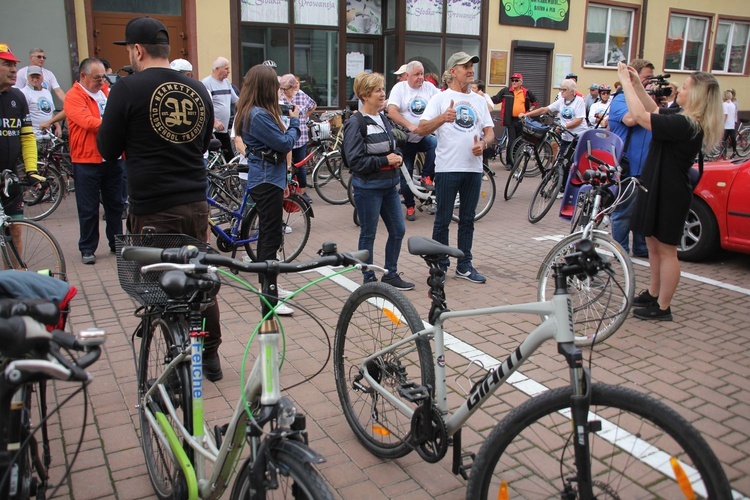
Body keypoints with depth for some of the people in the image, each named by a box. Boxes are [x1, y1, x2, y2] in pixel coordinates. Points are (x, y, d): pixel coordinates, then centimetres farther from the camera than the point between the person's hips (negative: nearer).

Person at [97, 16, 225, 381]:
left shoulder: (128, 89, -10)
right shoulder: (198, 90, 6)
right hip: (195, 204, 5)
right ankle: (210, 357, 28)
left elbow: (108, 150, -2)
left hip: (152, 210, -5)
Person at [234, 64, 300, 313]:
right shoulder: (258, 115, -21)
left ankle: (268, 288, 33)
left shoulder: (256, 112, 10)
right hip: (267, 181, -11)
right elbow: (285, 143, -19)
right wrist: (295, 121, -5)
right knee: (271, 237, -8)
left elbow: (277, 141, 15)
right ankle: (269, 301, -4)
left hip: (267, 180, 11)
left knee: (267, 234, 19)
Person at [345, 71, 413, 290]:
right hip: (368, 187, -8)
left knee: (398, 230, 11)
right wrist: (385, 160, -18)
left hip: (389, 185, 8)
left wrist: (397, 157, 1)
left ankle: (391, 274, 26)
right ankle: (368, 279, 19)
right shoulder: (355, 124, -12)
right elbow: (356, 161, -18)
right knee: (368, 234, 5)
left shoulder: (384, 120, 11)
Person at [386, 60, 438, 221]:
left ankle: (427, 177, -14)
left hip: (425, 136, 2)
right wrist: (409, 126, -29)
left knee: (435, 144, -32)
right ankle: (410, 206, 19)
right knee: (406, 174, 2)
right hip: (406, 139, -1)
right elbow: (392, 112, -18)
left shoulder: (429, 87, 3)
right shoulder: (399, 88, -6)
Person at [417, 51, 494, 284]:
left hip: (473, 168, 5)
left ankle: (464, 265, 21)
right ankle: (439, 265, 12)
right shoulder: (441, 98, -1)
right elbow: (421, 129, -13)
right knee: (443, 220, 2)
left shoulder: (479, 100, 15)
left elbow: (490, 132, 13)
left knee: (468, 219, 11)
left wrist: (483, 143, -11)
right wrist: (442, 118, -31)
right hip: (447, 168, -5)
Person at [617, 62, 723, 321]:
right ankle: (653, 294, 33)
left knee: (666, 250, 0)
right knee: (654, 244, 19)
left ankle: (663, 307, 11)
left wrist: (626, 82, -18)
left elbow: (640, 116, -28)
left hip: (670, 194, -10)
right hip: (658, 188, 10)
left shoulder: (685, 125, -25)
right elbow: (655, 110, 22)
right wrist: (637, 84, 10)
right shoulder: (683, 118, 5)